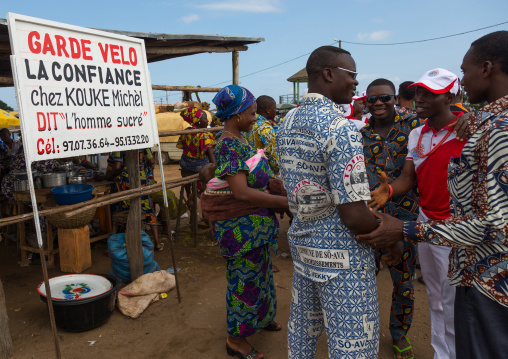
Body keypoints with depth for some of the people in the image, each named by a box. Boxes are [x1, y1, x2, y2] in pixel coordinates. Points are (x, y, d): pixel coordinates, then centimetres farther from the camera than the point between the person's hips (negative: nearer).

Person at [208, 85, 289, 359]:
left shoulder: (238, 141, 7)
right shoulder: (230, 145, -23)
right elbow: (241, 192, -30)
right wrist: (284, 201, -26)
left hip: (255, 223, 10)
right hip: (241, 225, -9)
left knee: (260, 271, 24)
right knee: (245, 278, 6)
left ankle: (260, 318, 47)